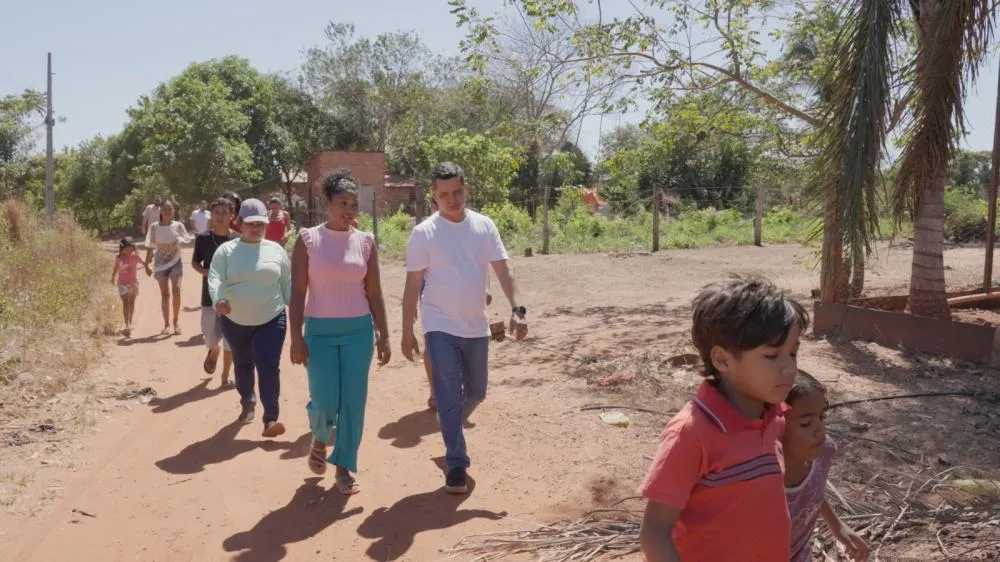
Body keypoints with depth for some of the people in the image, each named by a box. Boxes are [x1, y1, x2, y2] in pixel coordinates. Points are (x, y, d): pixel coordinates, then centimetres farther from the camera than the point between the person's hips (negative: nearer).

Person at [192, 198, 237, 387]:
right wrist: (205, 272, -10)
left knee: (231, 341, 1)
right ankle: (213, 352, 43)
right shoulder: (203, 239, -2)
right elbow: (195, 262, 9)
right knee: (211, 340, 7)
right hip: (210, 296, 1)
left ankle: (225, 376, 18)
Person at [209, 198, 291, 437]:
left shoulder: (276, 250, 3)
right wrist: (219, 299, -36)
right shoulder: (226, 250, -3)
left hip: (271, 319, -1)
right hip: (235, 321, 1)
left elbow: (287, 283, 9)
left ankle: (271, 419, -11)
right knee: (242, 364, 19)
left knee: (269, 367, -12)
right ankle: (248, 402, 44)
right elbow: (215, 278, -16)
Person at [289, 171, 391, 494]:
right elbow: (297, 292, -4)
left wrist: (383, 335, 4)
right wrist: (296, 338, -10)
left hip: (359, 330, 2)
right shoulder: (308, 239, -3)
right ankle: (320, 439, 33)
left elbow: (374, 293, 6)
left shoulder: (365, 242, 3)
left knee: (354, 401, 2)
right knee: (325, 401, -2)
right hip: (320, 331, -2)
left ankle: (344, 467, 18)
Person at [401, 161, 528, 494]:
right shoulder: (424, 233, -8)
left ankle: (450, 427, 46)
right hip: (441, 328, -4)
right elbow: (413, 285, -6)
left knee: (476, 392, 17)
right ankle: (456, 464, 6)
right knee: (449, 397, -5)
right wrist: (407, 331, -7)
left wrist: (516, 309, -14)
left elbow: (503, 271, -1)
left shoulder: (485, 226, 1)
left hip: (476, 327, 4)